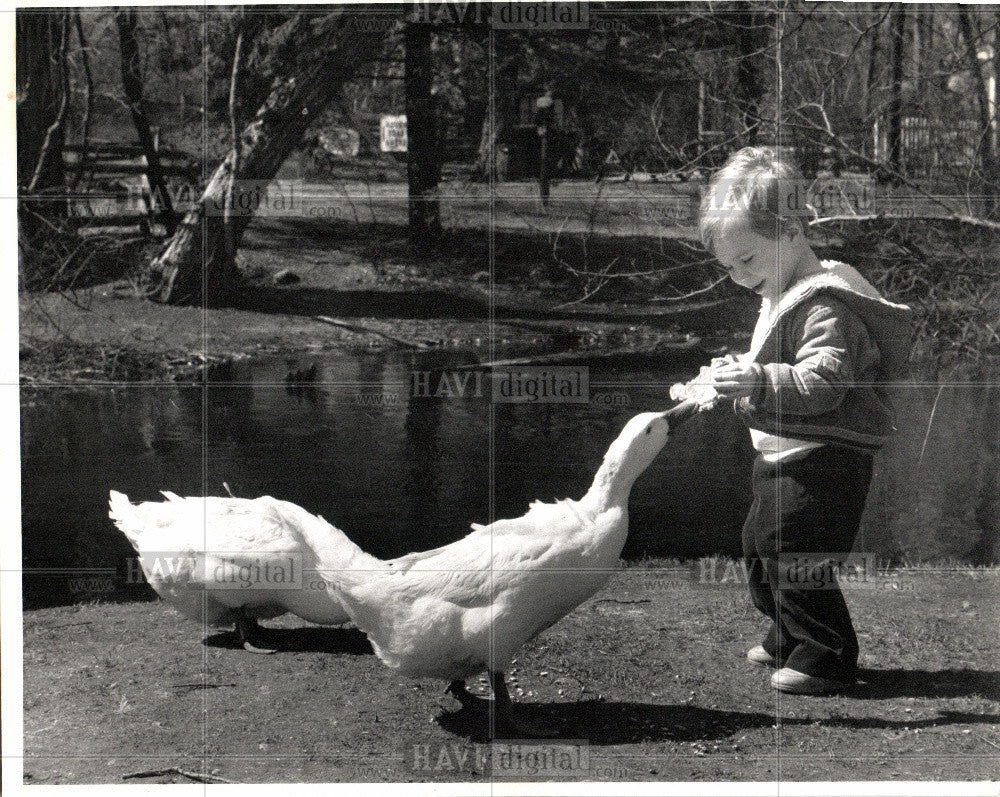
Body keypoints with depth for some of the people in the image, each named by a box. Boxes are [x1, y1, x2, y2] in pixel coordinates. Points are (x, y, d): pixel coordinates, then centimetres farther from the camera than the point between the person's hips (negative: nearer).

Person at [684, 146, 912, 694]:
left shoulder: (824, 306, -20)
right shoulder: (782, 299, 15)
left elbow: (823, 381, -32)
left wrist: (761, 380, -42)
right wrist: (734, 381, 18)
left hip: (821, 463, -11)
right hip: (782, 458, 11)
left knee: (793, 555, -10)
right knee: (759, 548, 19)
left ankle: (827, 655, 3)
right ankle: (788, 639, 36)